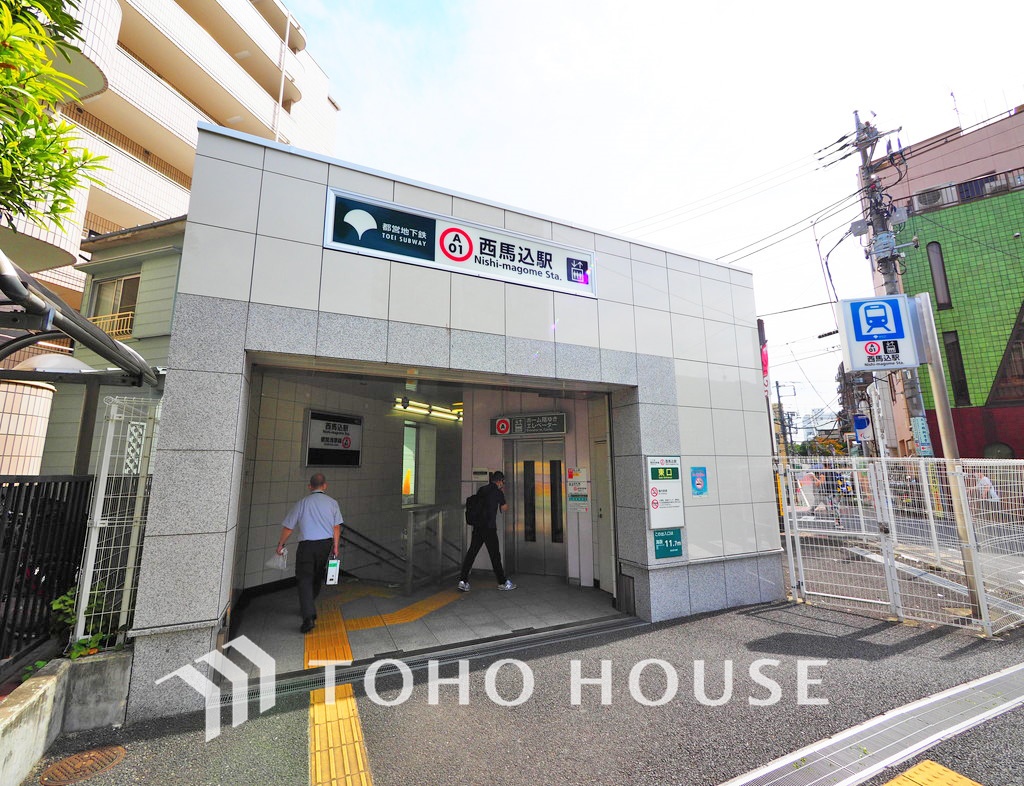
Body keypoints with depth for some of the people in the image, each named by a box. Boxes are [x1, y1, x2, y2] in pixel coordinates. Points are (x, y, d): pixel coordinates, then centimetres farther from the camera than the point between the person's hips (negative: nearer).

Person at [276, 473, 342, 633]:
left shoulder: (302, 503, -1)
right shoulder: (332, 502, 1)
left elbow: (288, 527, 4)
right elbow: (336, 527, 0)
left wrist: (280, 544, 19)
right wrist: (335, 547, 8)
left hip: (306, 545, -2)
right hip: (326, 544, 2)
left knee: (304, 580, 1)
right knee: (317, 578, 20)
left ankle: (309, 617, -12)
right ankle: (307, 608, 36)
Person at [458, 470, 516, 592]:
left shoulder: (481, 489, 10)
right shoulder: (498, 492, -5)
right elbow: (504, 508, 6)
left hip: (477, 526, 5)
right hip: (489, 527, -5)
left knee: (471, 553, 6)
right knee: (495, 555, 5)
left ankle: (463, 581, 2)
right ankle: (502, 582, 17)